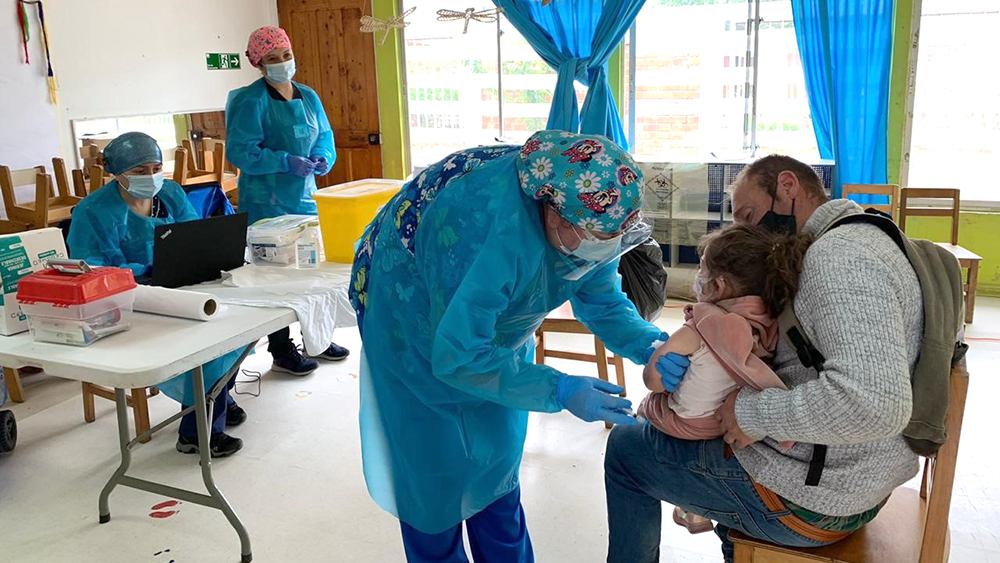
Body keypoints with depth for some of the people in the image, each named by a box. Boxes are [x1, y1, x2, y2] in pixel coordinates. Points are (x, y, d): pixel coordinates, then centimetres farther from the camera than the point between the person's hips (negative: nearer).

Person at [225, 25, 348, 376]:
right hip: (266, 202, -7)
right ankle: (281, 351, 11)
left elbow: (324, 136, 16)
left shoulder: (308, 97, 10)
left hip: (304, 196, 7)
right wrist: (287, 162, -22)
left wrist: (323, 158, -6)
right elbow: (240, 151, -16)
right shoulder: (251, 101, -11)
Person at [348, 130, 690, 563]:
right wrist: (561, 391, -40)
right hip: (413, 312, -6)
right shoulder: (496, 235, -44)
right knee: (435, 459, 3)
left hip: (492, 312, 6)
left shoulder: (591, 223, -23)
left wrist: (652, 346, -28)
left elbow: (603, 303, -8)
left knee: (497, 452, 15)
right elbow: (456, 356, -37)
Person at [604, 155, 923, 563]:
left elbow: (874, 402, -38)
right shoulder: (855, 240, 10)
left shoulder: (839, 254, -24)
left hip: (806, 500, -10)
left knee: (625, 447, 4)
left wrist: (753, 413, -26)